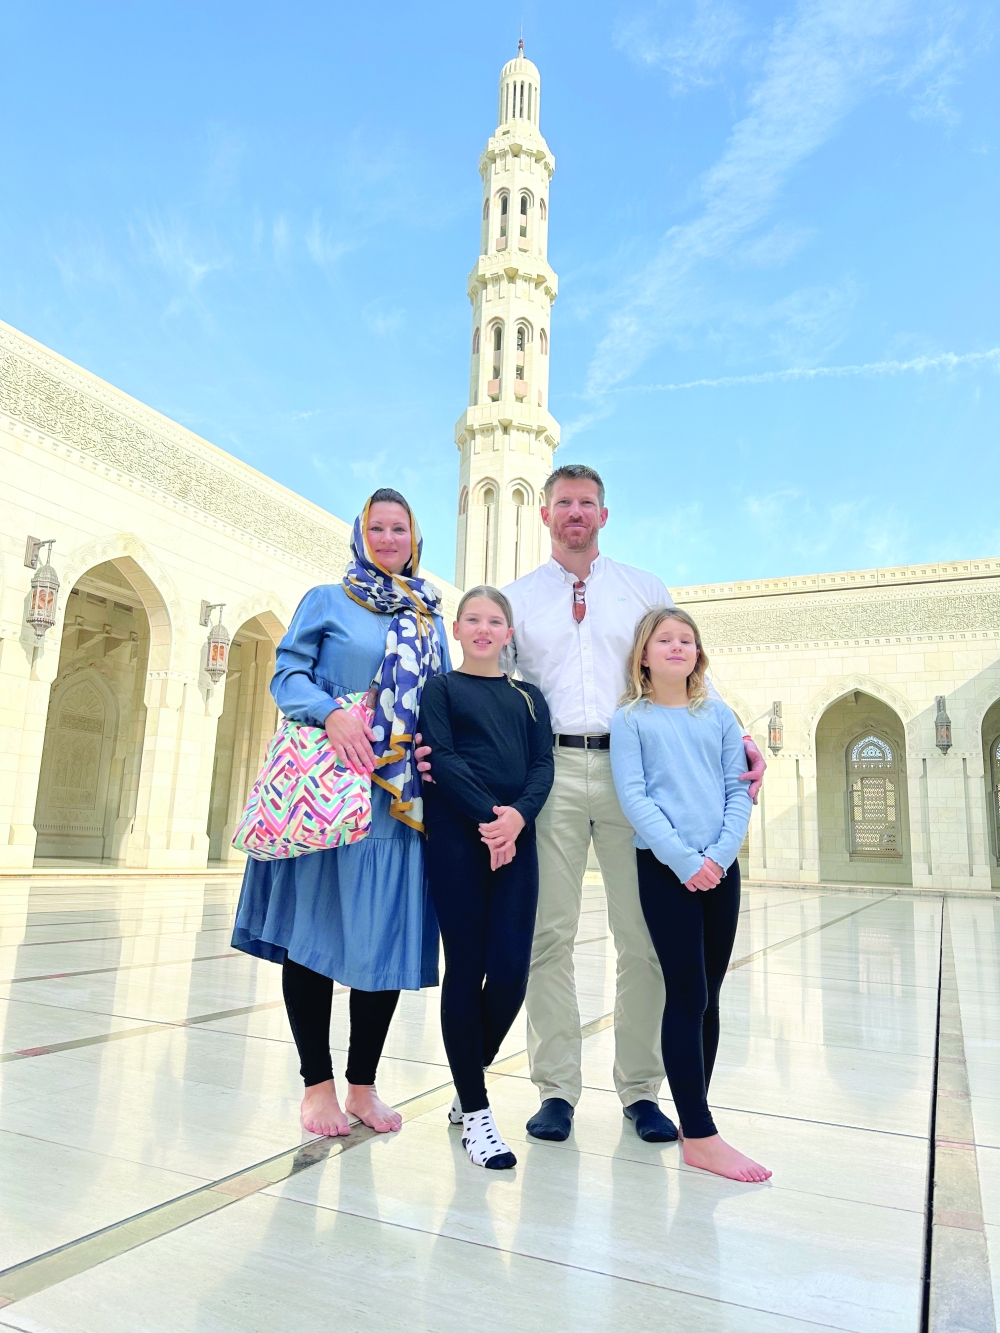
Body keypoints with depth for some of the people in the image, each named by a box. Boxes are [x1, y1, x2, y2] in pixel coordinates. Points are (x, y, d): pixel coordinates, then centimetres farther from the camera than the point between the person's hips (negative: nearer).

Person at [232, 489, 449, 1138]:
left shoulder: (431, 619, 17)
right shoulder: (327, 600, 8)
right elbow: (287, 675, 1)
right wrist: (331, 713, -18)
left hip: (404, 797, 3)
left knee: (390, 934, 3)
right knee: (316, 925, 0)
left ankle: (363, 1084, 20)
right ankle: (318, 1083, 17)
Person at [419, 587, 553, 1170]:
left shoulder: (529, 696, 17)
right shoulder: (440, 689, 8)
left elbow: (543, 764, 6)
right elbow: (443, 760, -5)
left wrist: (518, 816, -13)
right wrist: (487, 817, -17)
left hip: (516, 839, 3)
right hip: (457, 838, -3)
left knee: (511, 972, -2)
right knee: (465, 968, 0)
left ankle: (469, 1083, 24)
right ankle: (475, 1112, 13)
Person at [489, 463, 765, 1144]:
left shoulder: (645, 590, 15)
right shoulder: (517, 598, 14)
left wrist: (738, 737, -3)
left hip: (633, 769, 1)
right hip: (549, 769, 0)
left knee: (643, 935, 2)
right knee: (550, 934, 1)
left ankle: (641, 1090, 16)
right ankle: (557, 1090, 13)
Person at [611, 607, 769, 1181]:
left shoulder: (719, 715, 10)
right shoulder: (632, 719, 0)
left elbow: (740, 790, 6)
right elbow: (633, 796, -8)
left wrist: (720, 854, -9)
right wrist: (684, 859, -16)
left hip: (720, 869, 4)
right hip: (664, 869, -4)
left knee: (708, 995, 10)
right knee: (688, 995, -4)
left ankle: (693, 1111, 24)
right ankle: (702, 1137, 3)